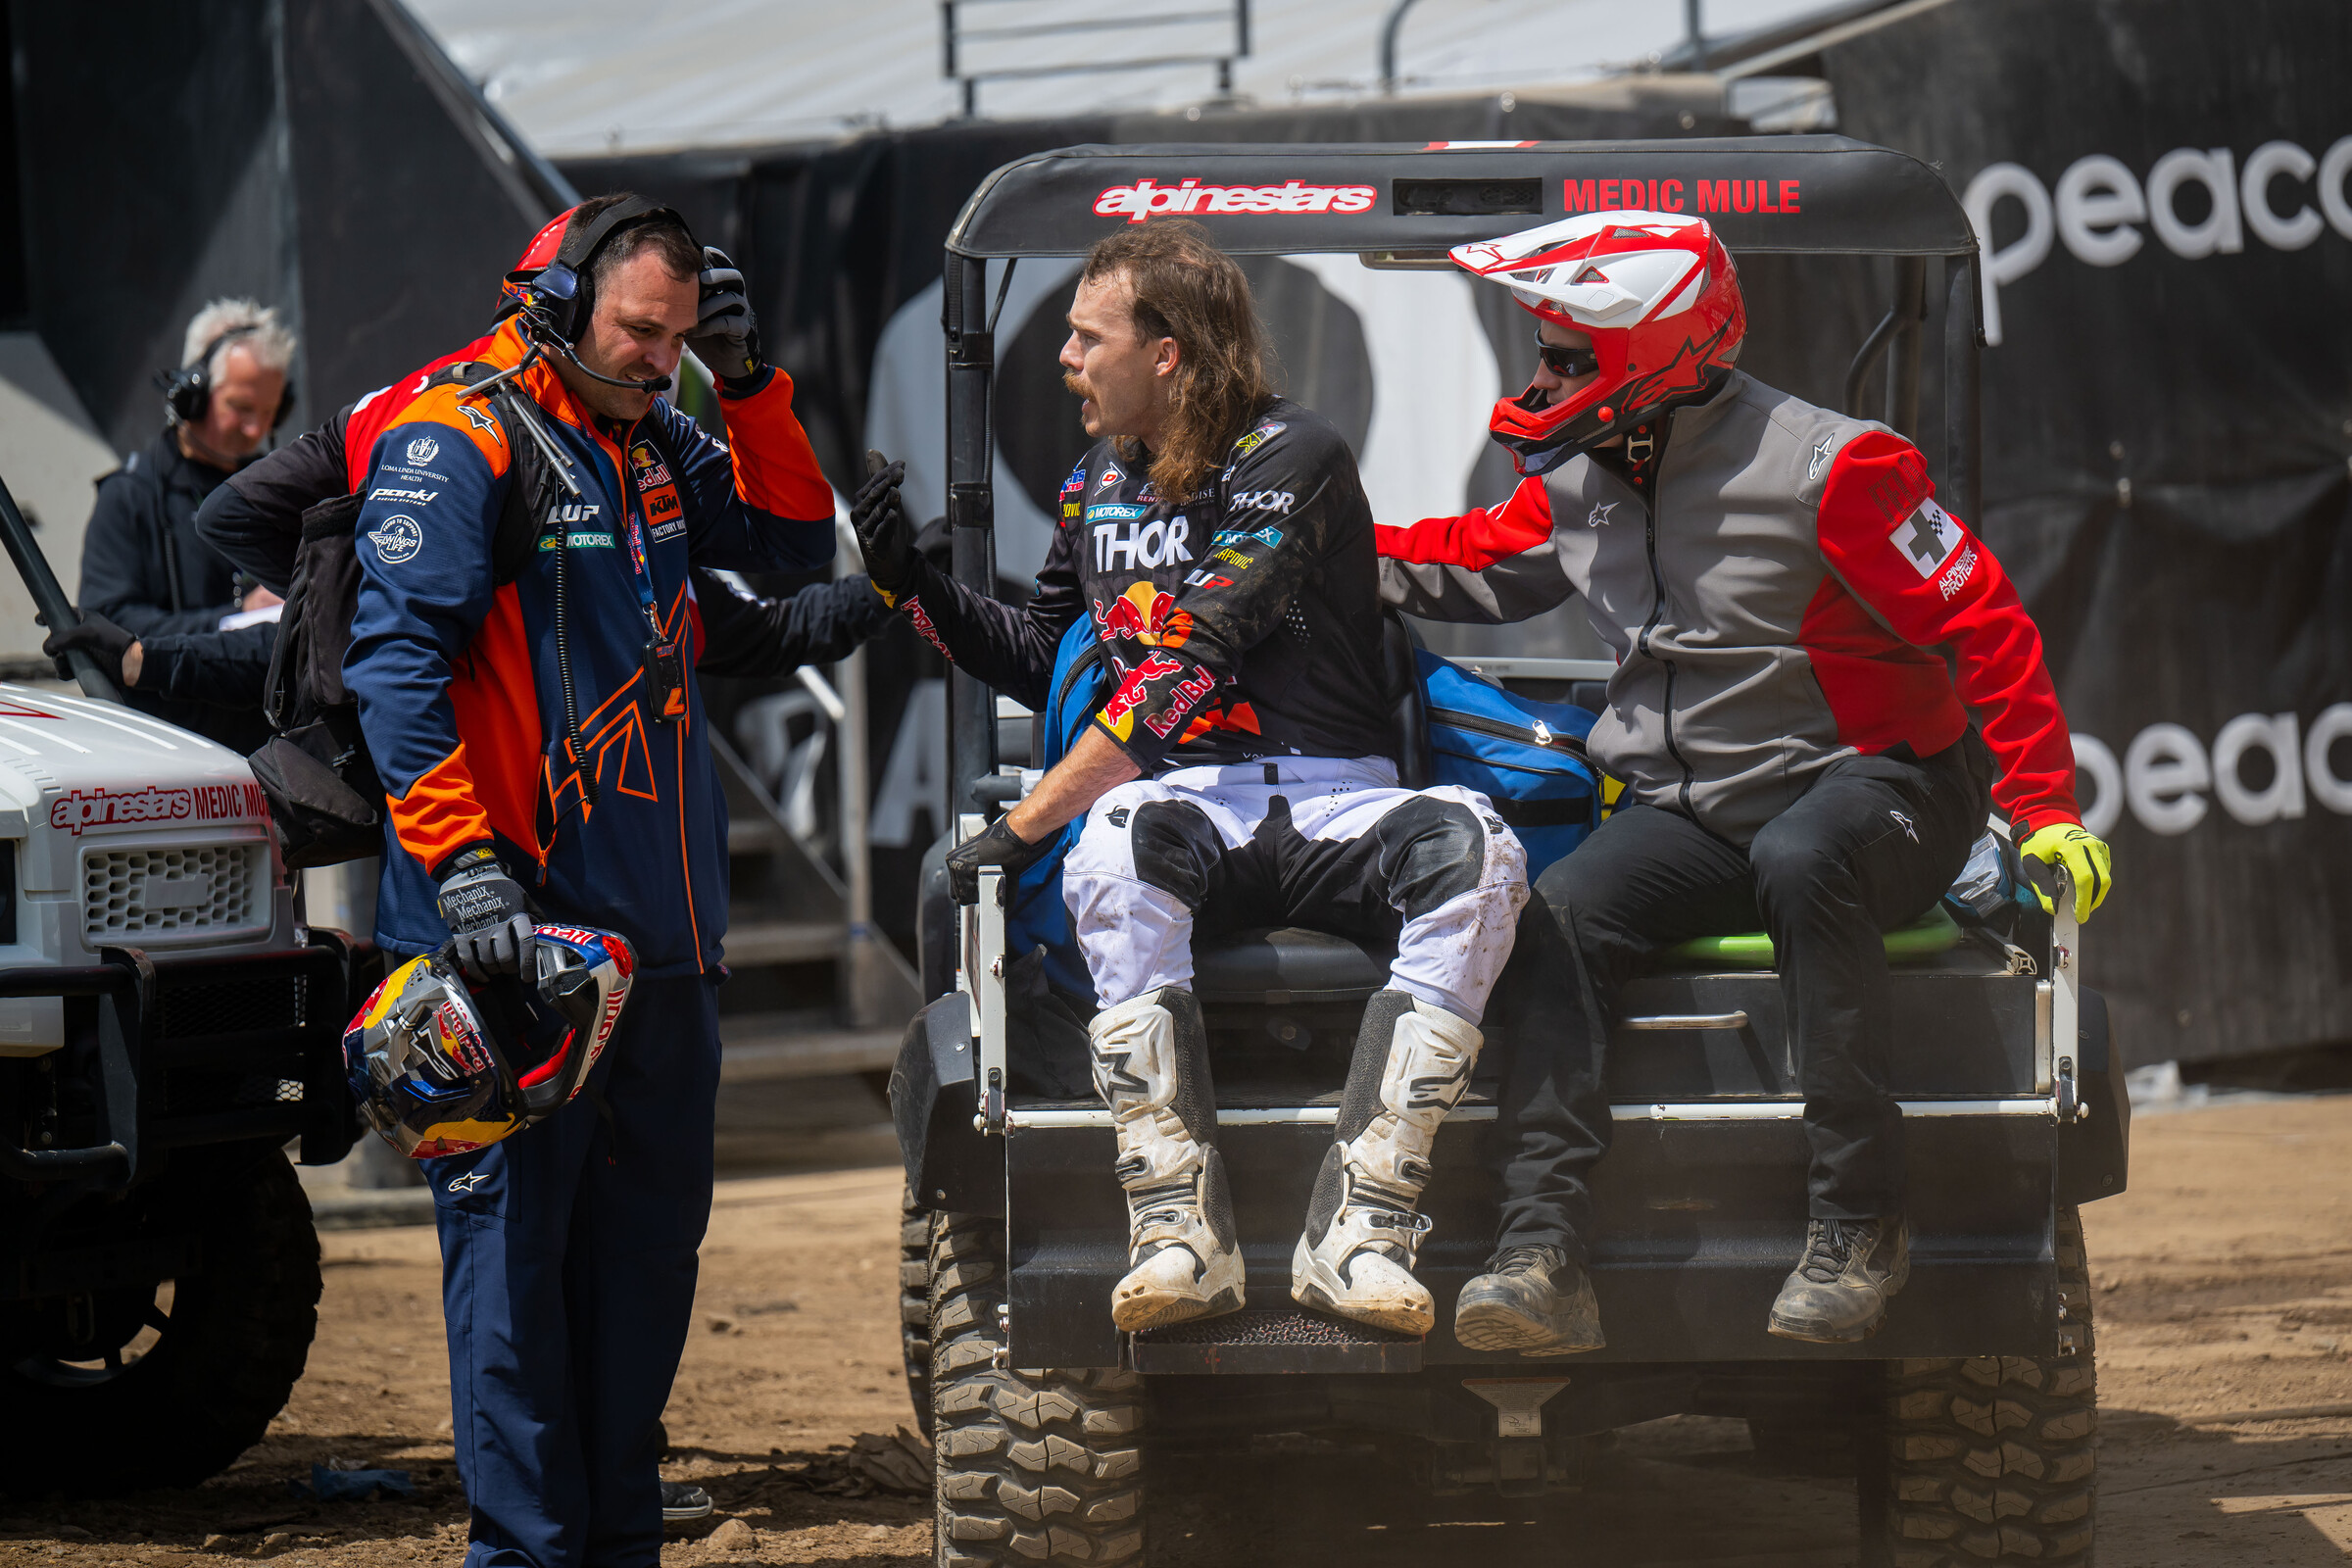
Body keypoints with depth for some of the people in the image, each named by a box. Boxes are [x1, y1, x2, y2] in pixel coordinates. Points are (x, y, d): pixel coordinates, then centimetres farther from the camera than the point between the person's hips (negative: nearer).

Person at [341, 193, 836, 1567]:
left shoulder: (654, 444, 16)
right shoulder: (461, 440, -8)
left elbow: (793, 547, 23)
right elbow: (398, 658, -16)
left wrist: (748, 381, 8)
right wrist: (462, 864, -24)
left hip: (663, 929, 8)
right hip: (519, 919, -8)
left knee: (650, 1240, 12)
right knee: (516, 1243, -6)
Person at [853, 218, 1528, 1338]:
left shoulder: (1289, 459, -7)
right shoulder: (1099, 485, 16)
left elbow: (1189, 670, -16)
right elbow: (1043, 662, 32)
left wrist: (1024, 823, -18)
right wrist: (914, 586, 16)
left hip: (1334, 803, -3)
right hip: (1186, 802, 3)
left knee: (1473, 854, -36)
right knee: (1117, 844, -34)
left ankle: (1359, 1226, -39)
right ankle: (1179, 1231, -40)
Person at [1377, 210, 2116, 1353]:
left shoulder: (1827, 470, -15)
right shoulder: (1576, 485, 6)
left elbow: (1982, 622, -13)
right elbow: (1472, 564, 25)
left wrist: (2046, 811, -17)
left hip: (1871, 786, -6)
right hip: (1687, 814, 6)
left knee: (1801, 860, -39)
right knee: (1556, 918, -20)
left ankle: (1857, 1230, -33)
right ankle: (1544, 1257, -27)